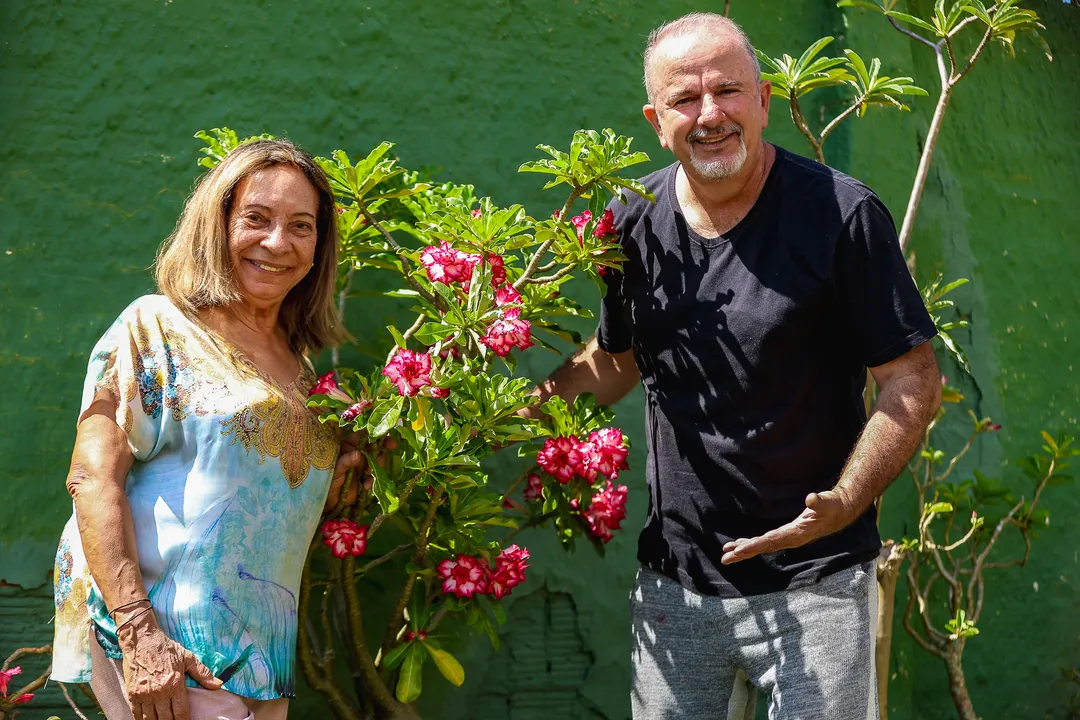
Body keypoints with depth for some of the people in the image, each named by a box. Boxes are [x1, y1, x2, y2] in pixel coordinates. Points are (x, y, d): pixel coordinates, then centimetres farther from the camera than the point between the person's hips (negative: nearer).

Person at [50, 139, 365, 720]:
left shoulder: (302, 369, 15)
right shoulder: (157, 326, -2)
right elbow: (92, 477, -12)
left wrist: (338, 472, 4)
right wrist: (139, 630, -20)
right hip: (160, 643, -6)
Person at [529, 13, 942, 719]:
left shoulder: (842, 214, -12)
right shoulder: (634, 221, 2)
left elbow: (915, 380, -10)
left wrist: (844, 504, -23)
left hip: (814, 582, -4)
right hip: (675, 580, 4)